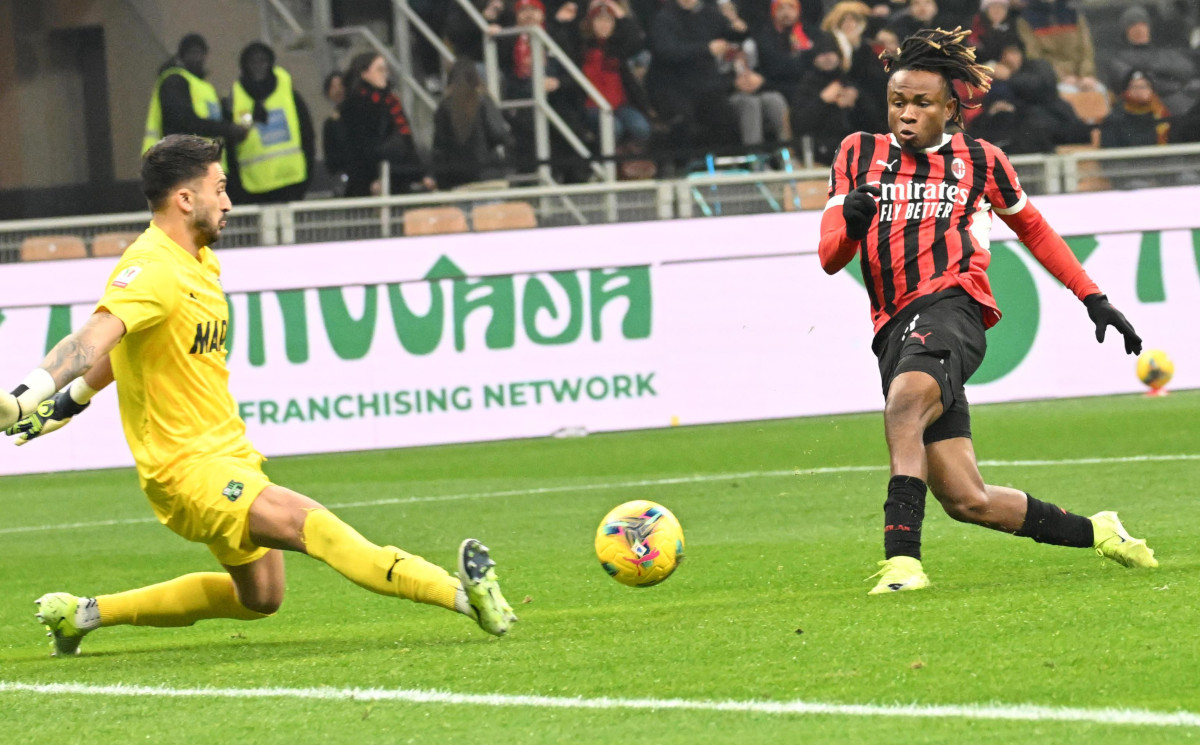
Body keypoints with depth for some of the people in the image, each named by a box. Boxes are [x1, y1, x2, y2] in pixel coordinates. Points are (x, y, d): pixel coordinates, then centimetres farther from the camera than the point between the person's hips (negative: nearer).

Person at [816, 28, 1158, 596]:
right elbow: (829, 257, 9)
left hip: (952, 309, -3)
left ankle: (902, 557, -45)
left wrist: (1093, 297, 26)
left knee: (904, 402, -38)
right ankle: (1095, 533, 18)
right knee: (966, 501, -2)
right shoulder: (859, 155, 16)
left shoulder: (979, 161, 12)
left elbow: (1032, 229, 28)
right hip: (894, 330, 3)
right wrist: (850, 221, -14)